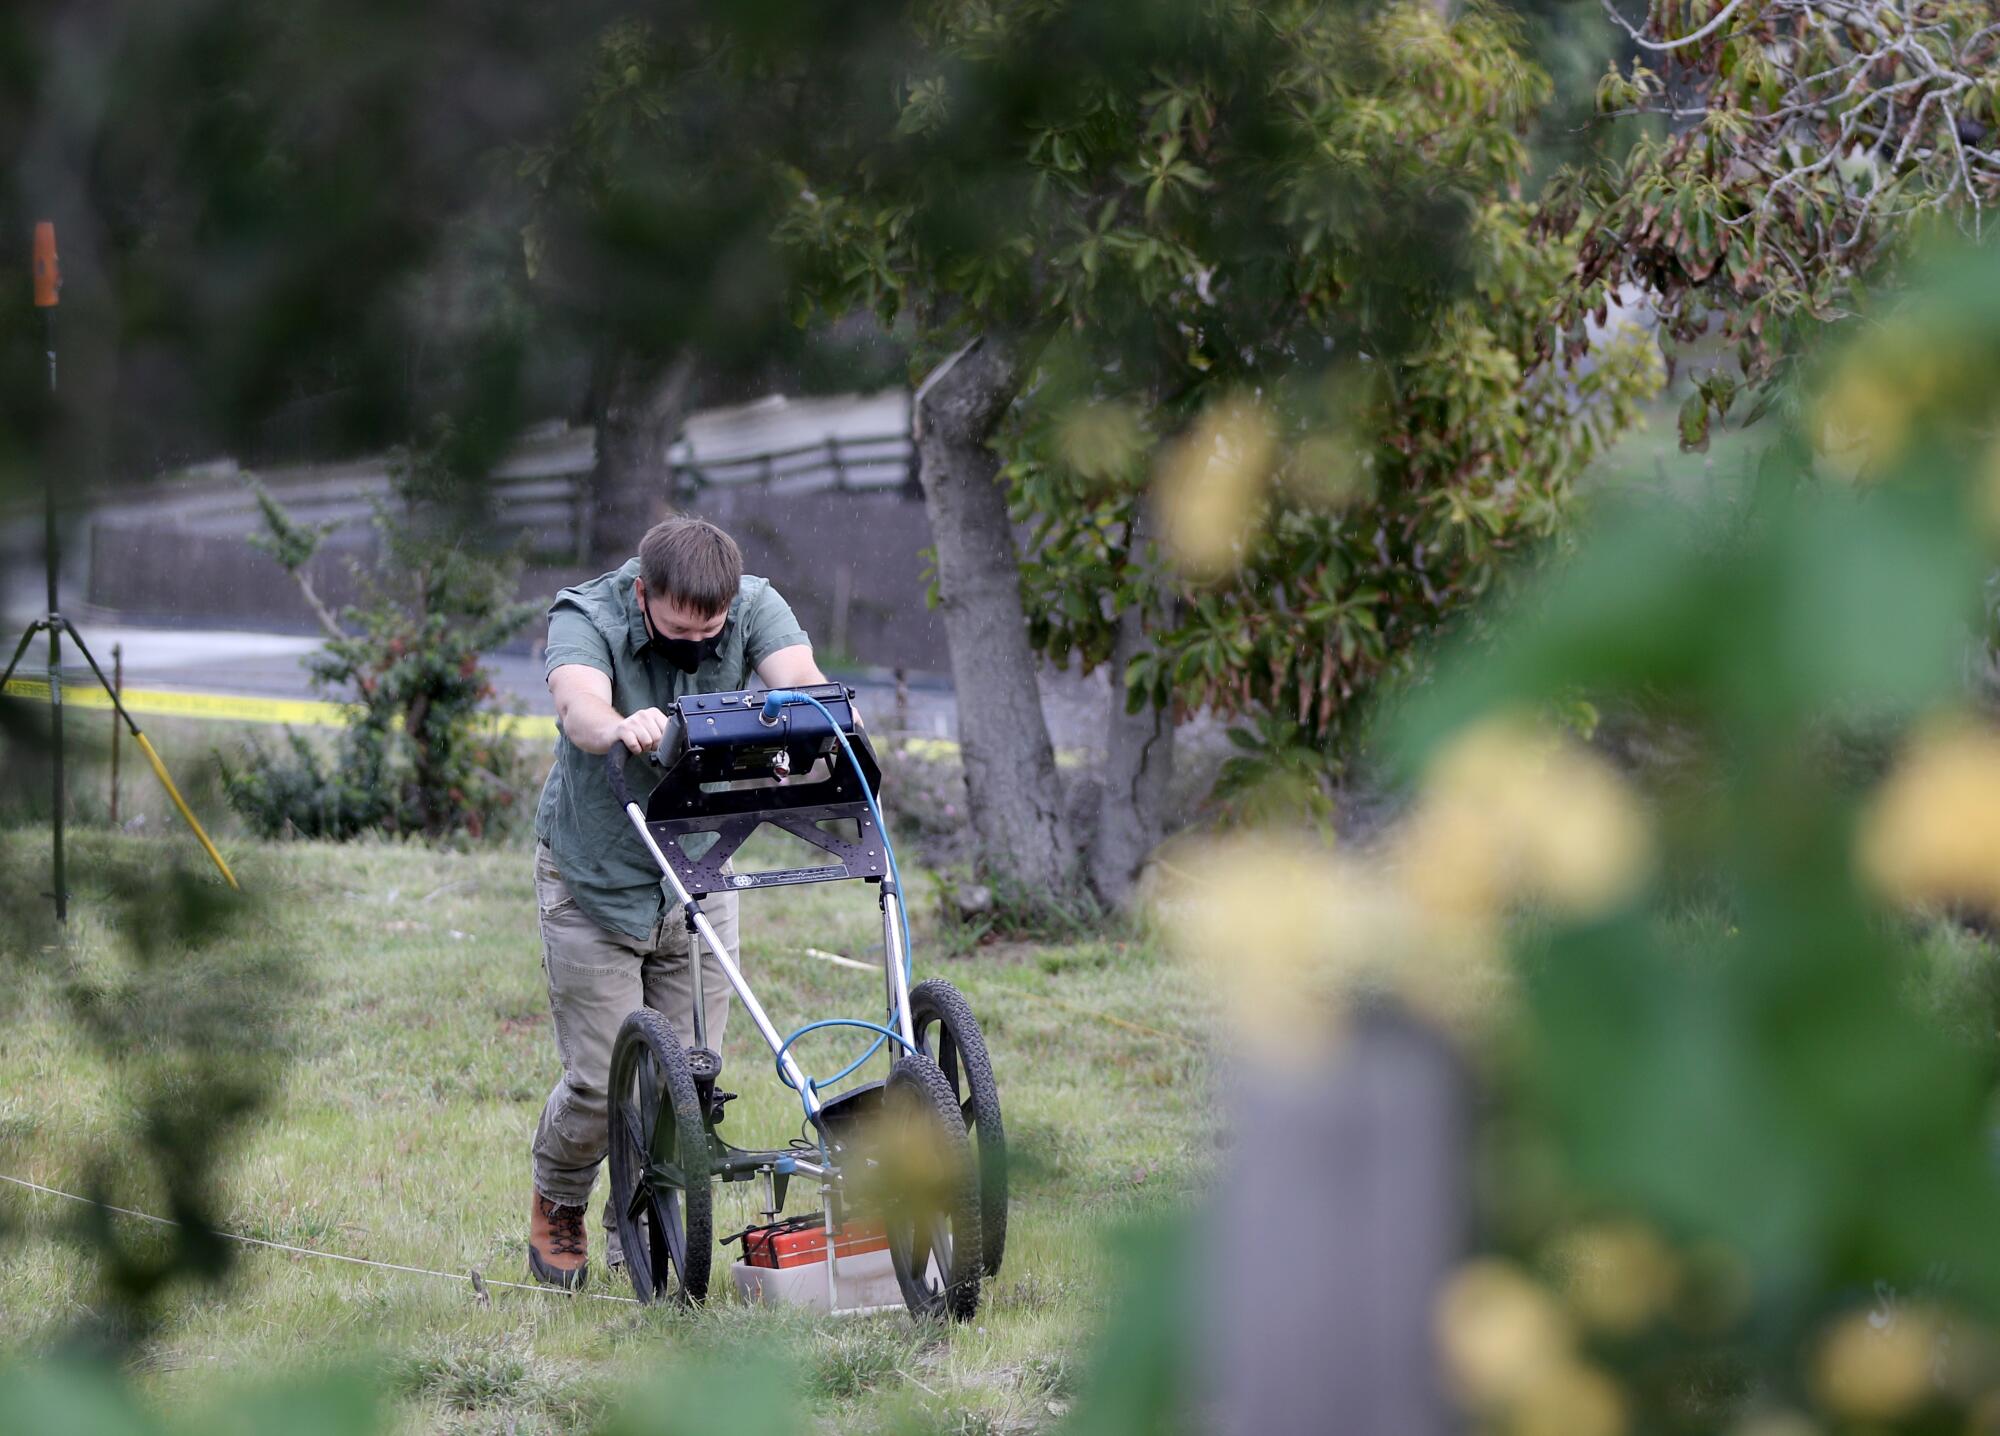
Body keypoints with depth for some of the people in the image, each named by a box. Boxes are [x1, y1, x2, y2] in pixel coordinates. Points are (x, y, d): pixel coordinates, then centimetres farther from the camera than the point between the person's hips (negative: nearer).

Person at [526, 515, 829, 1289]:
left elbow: (796, 673, -33)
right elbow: (579, 705, -42)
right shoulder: (586, 617, -22)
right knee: (602, 1080, -3)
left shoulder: (754, 607, -13)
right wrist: (619, 728, -67)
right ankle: (557, 1209, 26)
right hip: (594, 878, -3)